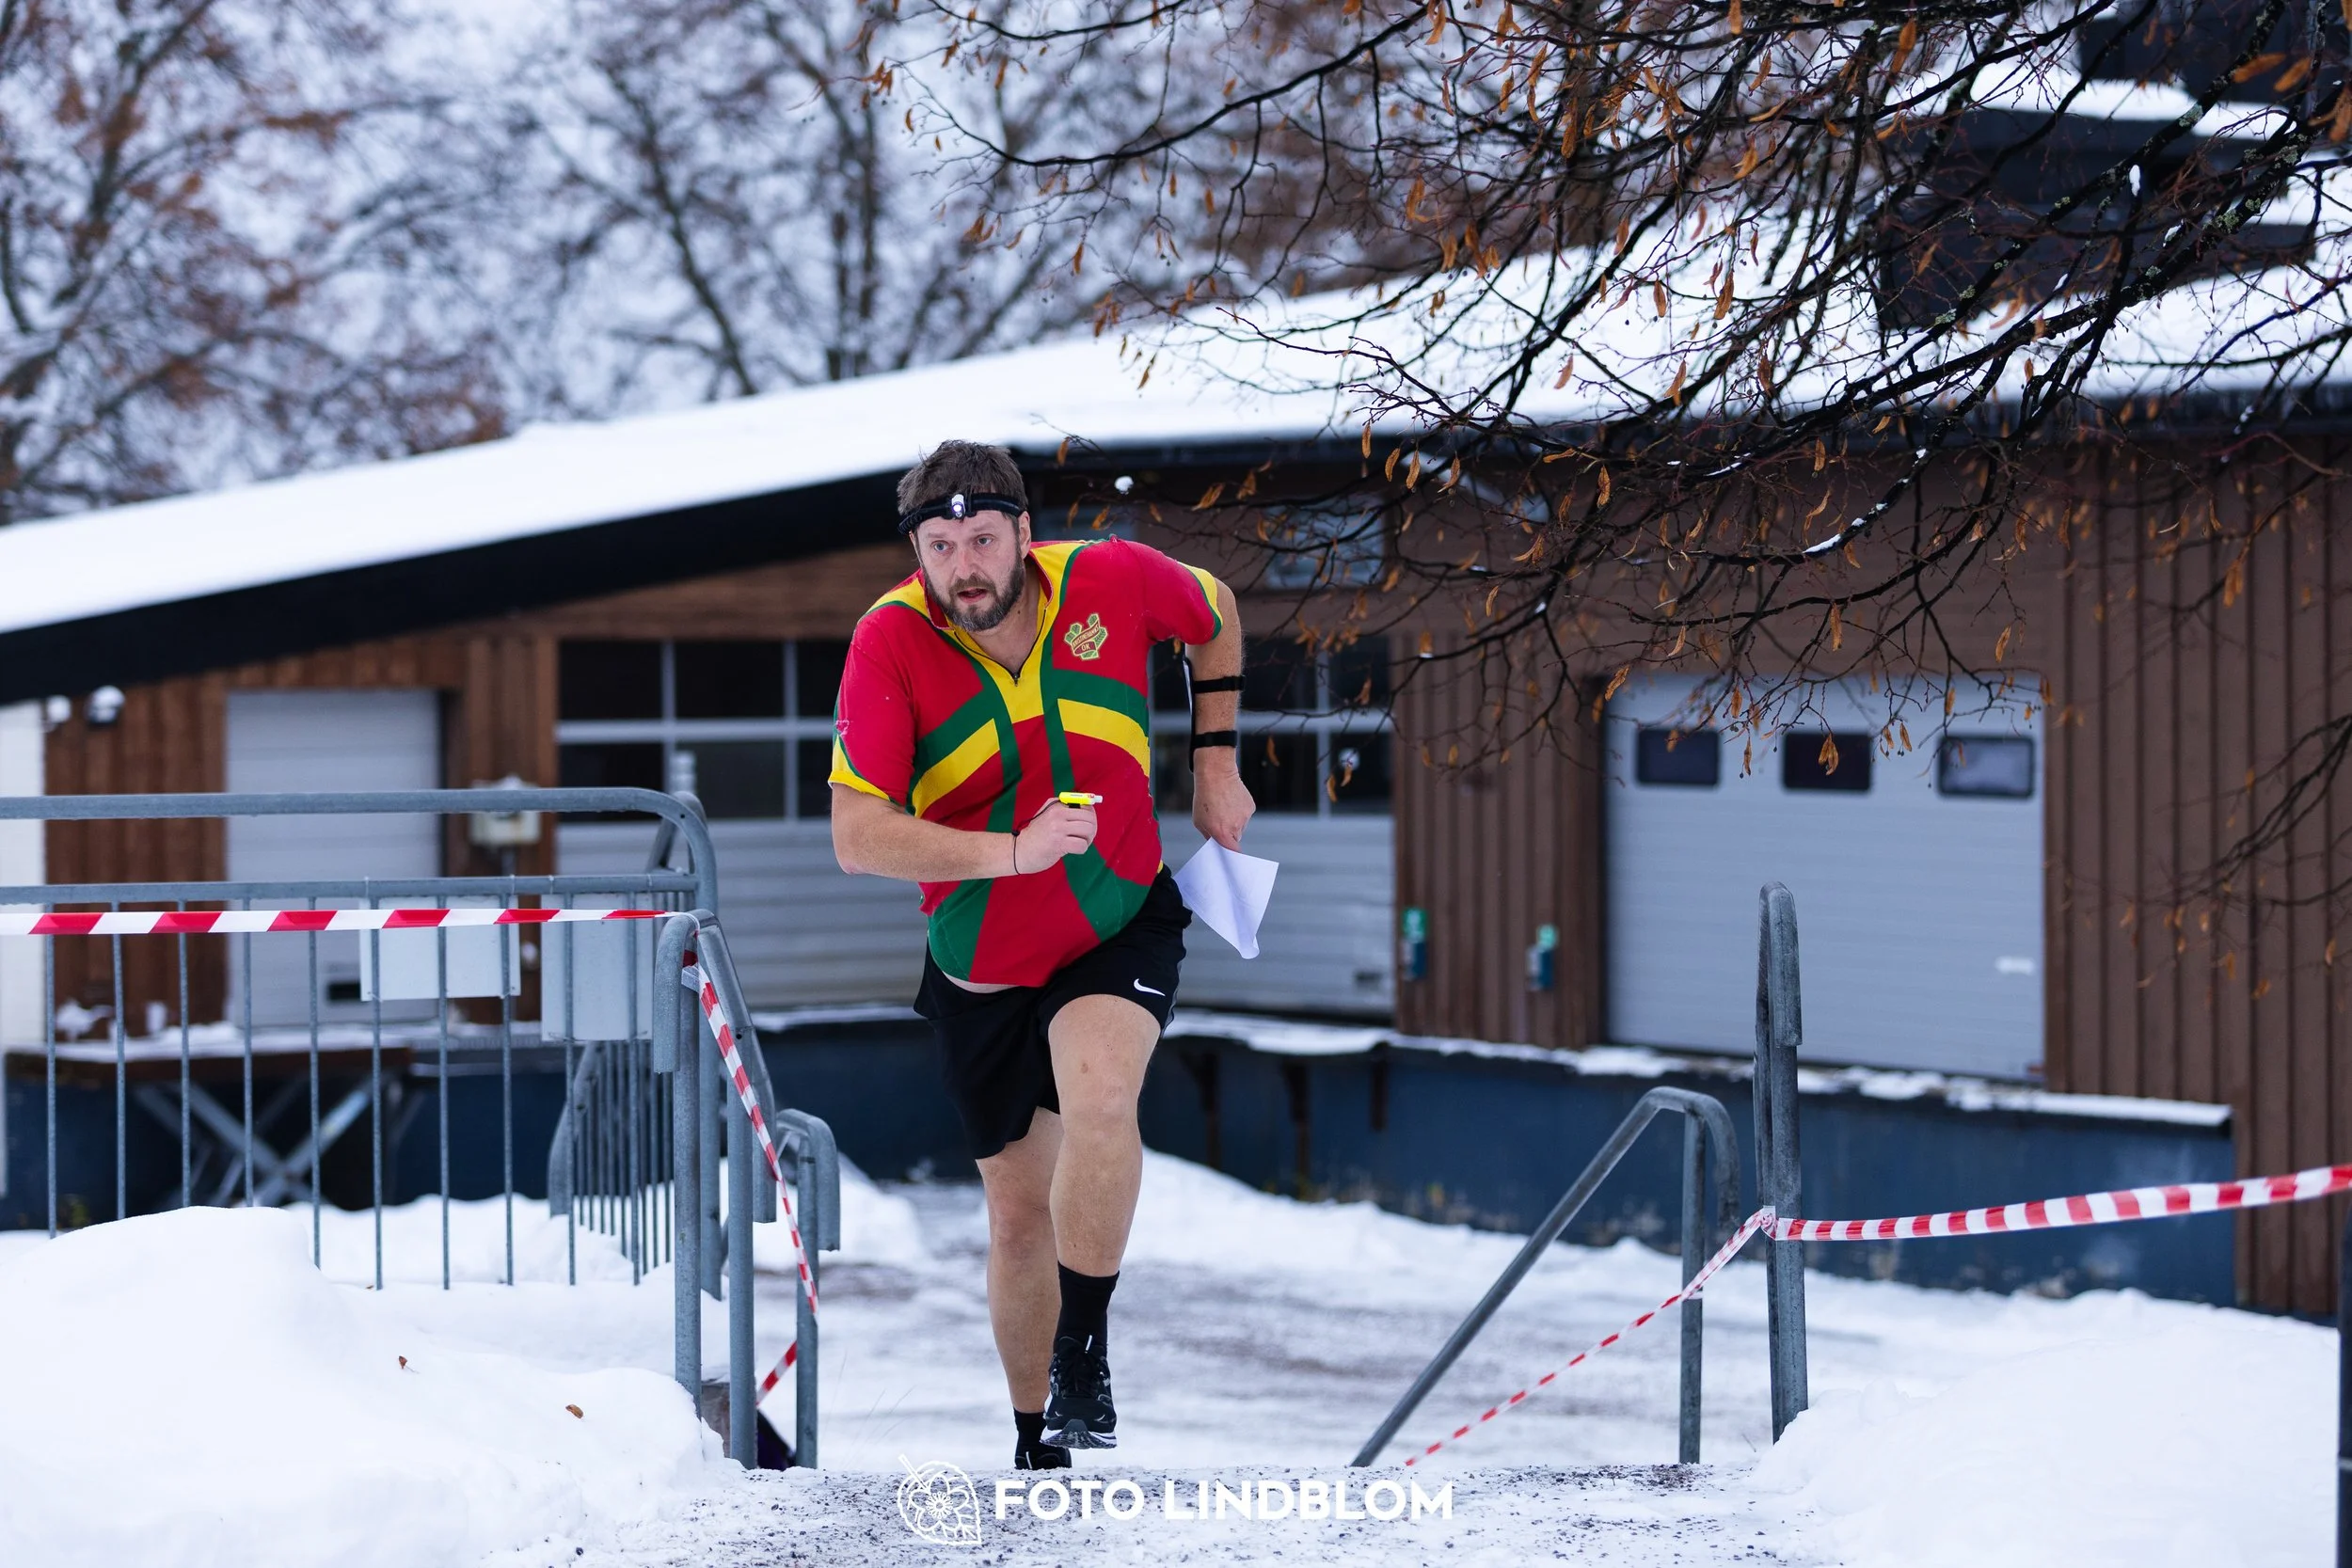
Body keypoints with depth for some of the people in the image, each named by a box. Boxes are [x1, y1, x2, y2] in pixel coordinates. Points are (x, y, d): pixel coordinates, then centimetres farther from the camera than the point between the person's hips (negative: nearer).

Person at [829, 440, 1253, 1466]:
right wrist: (1011, 852, -41)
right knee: (1020, 1211, 10)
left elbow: (1214, 615, 11)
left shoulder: (1114, 581, -15)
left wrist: (1215, 760, 7)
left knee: (1098, 1099, -31)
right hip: (980, 967, 1)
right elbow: (857, 838, -29)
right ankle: (1036, 1441, 29)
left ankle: (1083, 1357, -17)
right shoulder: (891, 641, -20)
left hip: (1120, 929, -1)